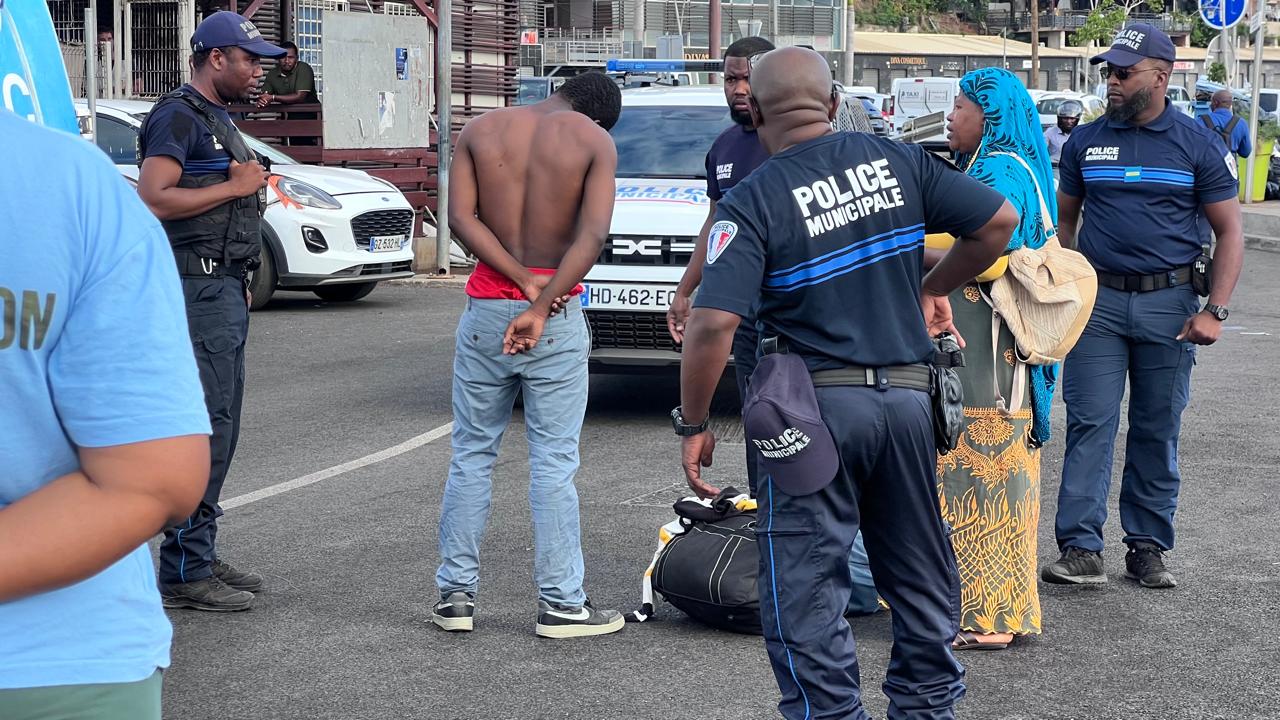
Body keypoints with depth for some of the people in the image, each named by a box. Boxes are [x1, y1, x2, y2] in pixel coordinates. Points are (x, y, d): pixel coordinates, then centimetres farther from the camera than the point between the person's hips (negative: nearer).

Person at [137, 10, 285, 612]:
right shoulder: (177, 117, -11)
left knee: (221, 426, 12)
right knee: (202, 427, -11)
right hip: (197, 288, -10)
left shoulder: (217, 119, 20)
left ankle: (200, 556, 18)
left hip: (225, 288, 10)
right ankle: (184, 572, -8)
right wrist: (235, 186, -15)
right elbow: (152, 198, -22)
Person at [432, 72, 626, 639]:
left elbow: (461, 217, -4)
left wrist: (522, 278, -9)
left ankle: (455, 594, 14)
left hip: (486, 308, 3)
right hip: (557, 316, -2)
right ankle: (560, 603, 5)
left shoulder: (480, 130, 6)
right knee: (554, 462, 2)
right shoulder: (596, 141, -2)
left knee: (472, 453, 12)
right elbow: (594, 236, -14)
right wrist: (541, 306, -16)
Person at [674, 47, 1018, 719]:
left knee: (805, 591, 4)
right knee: (920, 575, 19)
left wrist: (693, 425, -9)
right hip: (907, 395, 5)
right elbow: (999, 220, 5)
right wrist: (934, 287, 19)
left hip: (815, 405, -5)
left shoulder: (752, 201, -11)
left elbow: (712, 323, -20)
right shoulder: (898, 161, 1)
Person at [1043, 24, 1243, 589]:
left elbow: (1229, 231, 2)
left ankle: (1148, 549, 15)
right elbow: (1064, 220, 15)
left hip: (1168, 304, -1)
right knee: (1089, 425, -5)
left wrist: (1214, 311, -7)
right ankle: (1081, 550, -5)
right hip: (1098, 298, 1)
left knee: (1158, 430, 6)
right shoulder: (1085, 142, 6)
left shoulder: (1199, 145, 0)